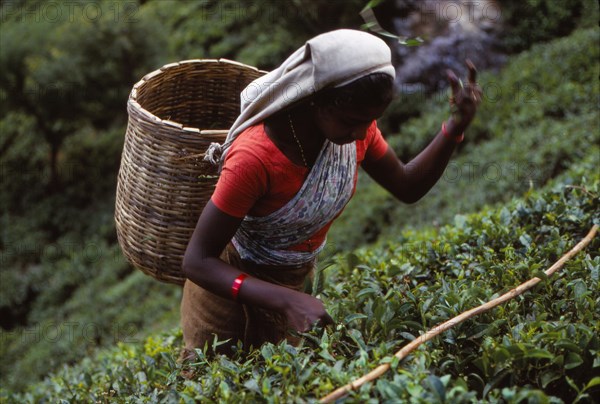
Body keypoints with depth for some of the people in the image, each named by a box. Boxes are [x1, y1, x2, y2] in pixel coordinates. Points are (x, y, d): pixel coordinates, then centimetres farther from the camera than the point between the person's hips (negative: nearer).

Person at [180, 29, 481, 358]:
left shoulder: (354, 124, -19)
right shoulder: (255, 157, -37)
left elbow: (407, 188, -2)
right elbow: (197, 261, -33)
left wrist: (456, 126, -18)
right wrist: (285, 300, -45)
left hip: (292, 280, 5)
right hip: (227, 281, -5)